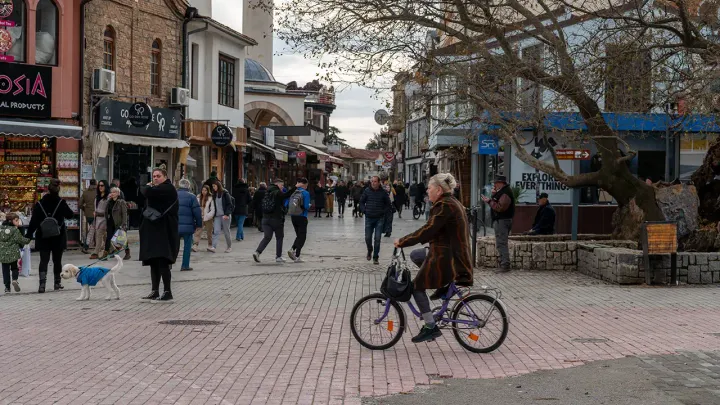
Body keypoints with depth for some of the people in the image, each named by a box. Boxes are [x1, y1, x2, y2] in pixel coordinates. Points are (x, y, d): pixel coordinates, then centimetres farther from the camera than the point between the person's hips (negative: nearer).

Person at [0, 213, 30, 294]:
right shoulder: (15, 230, -10)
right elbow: (21, 240, -7)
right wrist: (28, 240, 11)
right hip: (13, 253, -3)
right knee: (14, 268, 15)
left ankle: (7, 287, 6)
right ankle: (15, 279, -12)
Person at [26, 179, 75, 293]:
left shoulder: (40, 204, -6)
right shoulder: (61, 203, -9)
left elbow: (34, 221, -6)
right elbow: (70, 215, 2)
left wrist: (29, 234, -1)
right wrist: (73, 212, 24)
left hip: (43, 237, 0)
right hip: (58, 237, 0)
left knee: (44, 260, 0)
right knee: (57, 260, 12)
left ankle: (42, 283, -16)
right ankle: (57, 283, 18)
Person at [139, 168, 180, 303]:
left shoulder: (168, 188, -10)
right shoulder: (158, 189, 20)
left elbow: (148, 193, -23)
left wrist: (148, 187, -2)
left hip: (165, 232, -10)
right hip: (154, 231, 10)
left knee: (162, 262, -11)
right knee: (153, 262, 11)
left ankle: (167, 293, -8)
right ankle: (155, 292, 18)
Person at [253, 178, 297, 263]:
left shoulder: (268, 193, 14)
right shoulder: (278, 193, -10)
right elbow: (286, 195, -27)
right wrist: (295, 187, -26)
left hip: (266, 218, 6)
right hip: (277, 219, -6)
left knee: (267, 237, 5)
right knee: (279, 238, 8)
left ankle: (257, 252, -14)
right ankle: (278, 257, 10)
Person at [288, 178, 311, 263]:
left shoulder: (293, 192, 5)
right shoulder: (306, 193, -11)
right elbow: (306, 206, -18)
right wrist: (309, 206, 4)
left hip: (293, 217, 5)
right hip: (302, 217, -5)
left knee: (299, 236, 19)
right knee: (302, 237, 4)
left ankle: (292, 249, -2)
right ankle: (297, 257, -2)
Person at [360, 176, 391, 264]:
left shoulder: (383, 192, -2)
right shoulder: (367, 191, 0)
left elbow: (388, 204, 8)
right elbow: (361, 202, 11)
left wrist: (383, 212, -3)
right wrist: (364, 210, -2)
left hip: (379, 218, -1)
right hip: (369, 218, 1)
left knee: (377, 239, -3)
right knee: (368, 238, 4)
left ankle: (375, 257, 6)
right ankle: (370, 250, 34)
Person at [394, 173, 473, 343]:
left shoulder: (444, 206, -19)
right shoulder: (452, 203, 13)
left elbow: (428, 230, -25)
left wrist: (402, 242, -18)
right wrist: (408, 240, 17)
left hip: (446, 257, -10)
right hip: (454, 252, 10)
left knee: (417, 286, 1)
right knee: (415, 255, 23)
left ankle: (431, 327, 0)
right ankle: (443, 285, 17)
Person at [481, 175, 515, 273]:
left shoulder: (505, 193, -17)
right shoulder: (502, 191, 17)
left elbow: (500, 208, -25)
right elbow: (498, 203, 21)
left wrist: (489, 201, -19)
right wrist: (494, 195, 8)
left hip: (502, 221, -11)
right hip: (501, 220, 11)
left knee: (501, 244, -11)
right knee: (501, 243, 14)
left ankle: (505, 265, -12)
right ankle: (504, 264, 18)